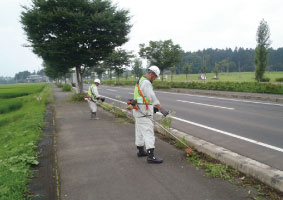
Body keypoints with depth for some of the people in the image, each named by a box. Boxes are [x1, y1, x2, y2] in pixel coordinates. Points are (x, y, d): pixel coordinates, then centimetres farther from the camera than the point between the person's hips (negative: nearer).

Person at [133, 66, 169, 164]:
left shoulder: (140, 81, 16)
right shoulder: (146, 83, -17)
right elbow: (152, 97, -26)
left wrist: (153, 107, 23)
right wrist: (161, 109, -27)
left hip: (139, 112, 11)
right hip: (143, 114, -11)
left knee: (140, 132, 17)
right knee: (148, 132, -10)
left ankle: (141, 151, 29)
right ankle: (151, 156, -9)